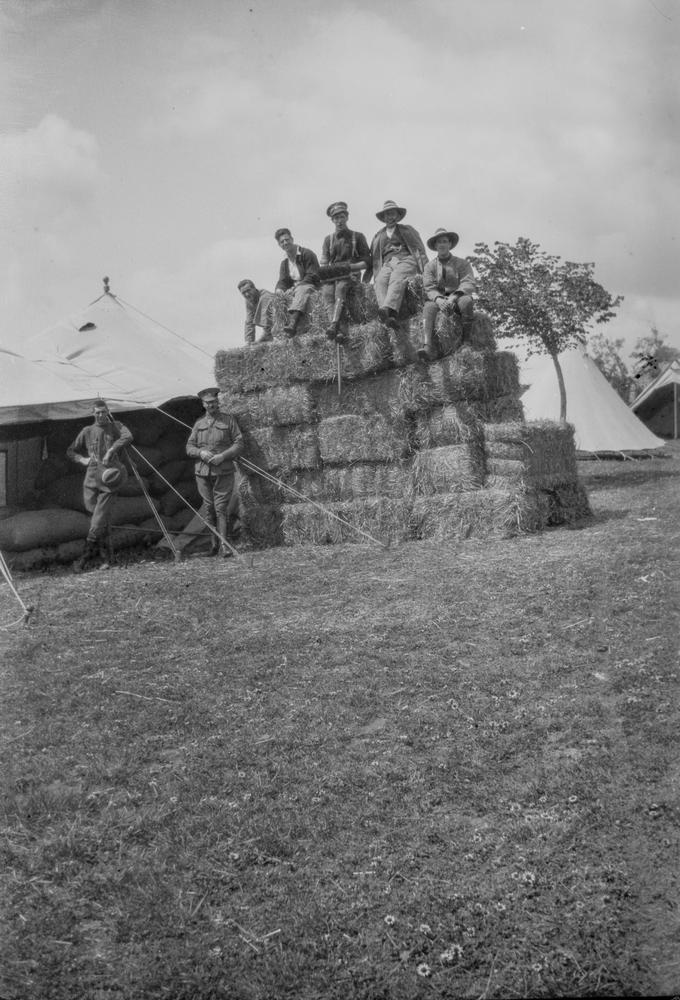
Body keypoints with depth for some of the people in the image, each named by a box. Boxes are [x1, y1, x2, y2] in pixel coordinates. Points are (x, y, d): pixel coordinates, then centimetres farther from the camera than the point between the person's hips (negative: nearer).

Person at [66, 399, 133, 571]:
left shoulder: (115, 427, 7)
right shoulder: (87, 431, 12)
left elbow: (128, 437, -15)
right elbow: (71, 450, 19)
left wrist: (111, 451, -22)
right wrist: (81, 459, -1)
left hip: (109, 478, -3)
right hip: (92, 477, 3)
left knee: (99, 519, -9)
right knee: (94, 511, 5)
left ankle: (86, 556, -7)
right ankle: (104, 549, 23)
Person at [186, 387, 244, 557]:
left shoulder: (228, 420, 3)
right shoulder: (199, 423, 11)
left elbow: (239, 444, 0)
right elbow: (189, 447, 12)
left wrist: (223, 456, -14)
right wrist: (200, 452, -9)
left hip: (223, 472, -3)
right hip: (202, 472, 3)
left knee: (221, 507, -9)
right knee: (208, 508, 4)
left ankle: (224, 544, -10)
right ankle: (213, 544, 13)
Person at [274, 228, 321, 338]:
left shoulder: (307, 254, -1)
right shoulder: (284, 262, 21)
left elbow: (312, 276, -10)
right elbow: (282, 281, 12)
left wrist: (295, 287, -22)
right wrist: (279, 289, -16)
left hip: (310, 287, -6)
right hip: (293, 290, 6)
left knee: (301, 290, -41)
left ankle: (292, 323, -63)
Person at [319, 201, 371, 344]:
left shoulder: (357, 237, 14)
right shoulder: (328, 239, 23)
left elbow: (367, 262, 7)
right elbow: (323, 263, 19)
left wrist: (350, 266, -11)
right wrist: (324, 269, -6)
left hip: (349, 275, -2)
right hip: (331, 275, 2)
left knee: (340, 288, -37)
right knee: (327, 291, -33)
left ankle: (334, 325, -54)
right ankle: (342, 331, -44)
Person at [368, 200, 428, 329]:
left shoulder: (407, 230, 21)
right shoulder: (378, 236, 29)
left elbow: (419, 250, 14)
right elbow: (374, 258, 28)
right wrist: (367, 275, 15)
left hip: (406, 260, -2)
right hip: (387, 264, 2)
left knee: (396, 278, -36)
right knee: (380, 280, -33)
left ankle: (389, 309, -62)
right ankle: (389, 318, -53)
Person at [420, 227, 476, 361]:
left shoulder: (462, 263, 9)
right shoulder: (430, 266, 12)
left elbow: (468, 284, -6)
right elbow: (429, 288, -1)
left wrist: (453, 297, -26)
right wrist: (439, 299, -25)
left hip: (458, 299, -1)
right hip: (438, 300, 1)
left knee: (466, 301, -35)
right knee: (428, 307, -33)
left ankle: (466, 340, -27)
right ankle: (427, 347, -52)